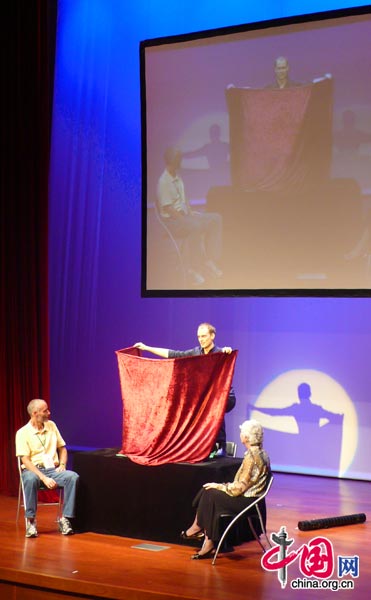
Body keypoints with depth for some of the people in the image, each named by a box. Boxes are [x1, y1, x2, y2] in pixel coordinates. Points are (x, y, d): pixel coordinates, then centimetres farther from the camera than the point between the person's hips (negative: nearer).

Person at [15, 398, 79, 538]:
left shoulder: (51, 425, 11)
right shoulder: (23, 432, -5)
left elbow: (62, 448, 19)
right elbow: (25, 460, -13)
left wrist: (62, 465, -1)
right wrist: (44, 478, -24)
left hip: (53, 469, 4)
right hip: (33, 470, -4)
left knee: (73, 477, -26)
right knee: (30, 479, -40)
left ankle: (65, 519, -22)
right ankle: (31, 521, -25)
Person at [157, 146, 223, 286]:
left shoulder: (178, 178, 15)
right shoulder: (163, 182, -14)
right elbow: (167, 208, -19)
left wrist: (190, 212, 2)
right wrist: (185, 218, -20)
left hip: (184, 215, 9)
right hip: (171, 220, -9)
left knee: (216, 219, -5)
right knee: (196, 227, -36)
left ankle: (209, 260, -7)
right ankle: (193, 268, -26)